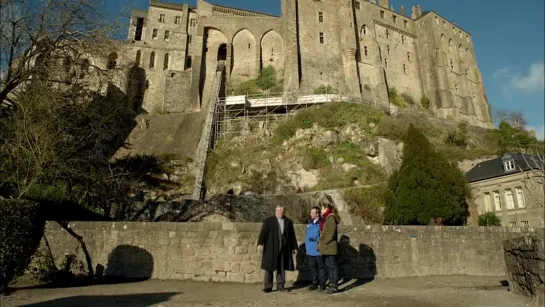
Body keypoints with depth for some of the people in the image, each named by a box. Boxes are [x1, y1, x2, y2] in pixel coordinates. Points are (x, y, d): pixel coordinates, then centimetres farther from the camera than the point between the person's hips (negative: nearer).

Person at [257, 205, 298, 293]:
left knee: (282, 267, 7)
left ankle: (280, 286, 17)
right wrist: (260, 243, -18)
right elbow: (263, 232, -7)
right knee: (269, 267, 1)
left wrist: (294, 247, 12)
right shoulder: (268, 220, 2)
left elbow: (292, 235, 12)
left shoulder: (288, 222, 8)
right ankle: (268, 286, 10)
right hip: (271, 248, -2)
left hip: (284, 249, 2)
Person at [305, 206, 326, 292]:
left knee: (321, 267, 4)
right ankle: (315, 283, 25)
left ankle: (322, 284, 15)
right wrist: (307, 246, 11)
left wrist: (317, 240, -21)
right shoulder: (309, 223, 10)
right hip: (311, 250, 6)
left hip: (319, 250, -6)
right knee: (312, 266, 13)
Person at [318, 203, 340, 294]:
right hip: (325, 247, 9)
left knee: (332, 265, -4)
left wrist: (325, 242, -17)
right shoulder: (325, 218, 16)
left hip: (330, 247, -9)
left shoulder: (331, 218, -12)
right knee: (328, 266, 12)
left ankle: (335, 286, 2)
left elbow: (332, 232, -19)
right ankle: (331, 284, 20)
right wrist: (320, 243, 11)